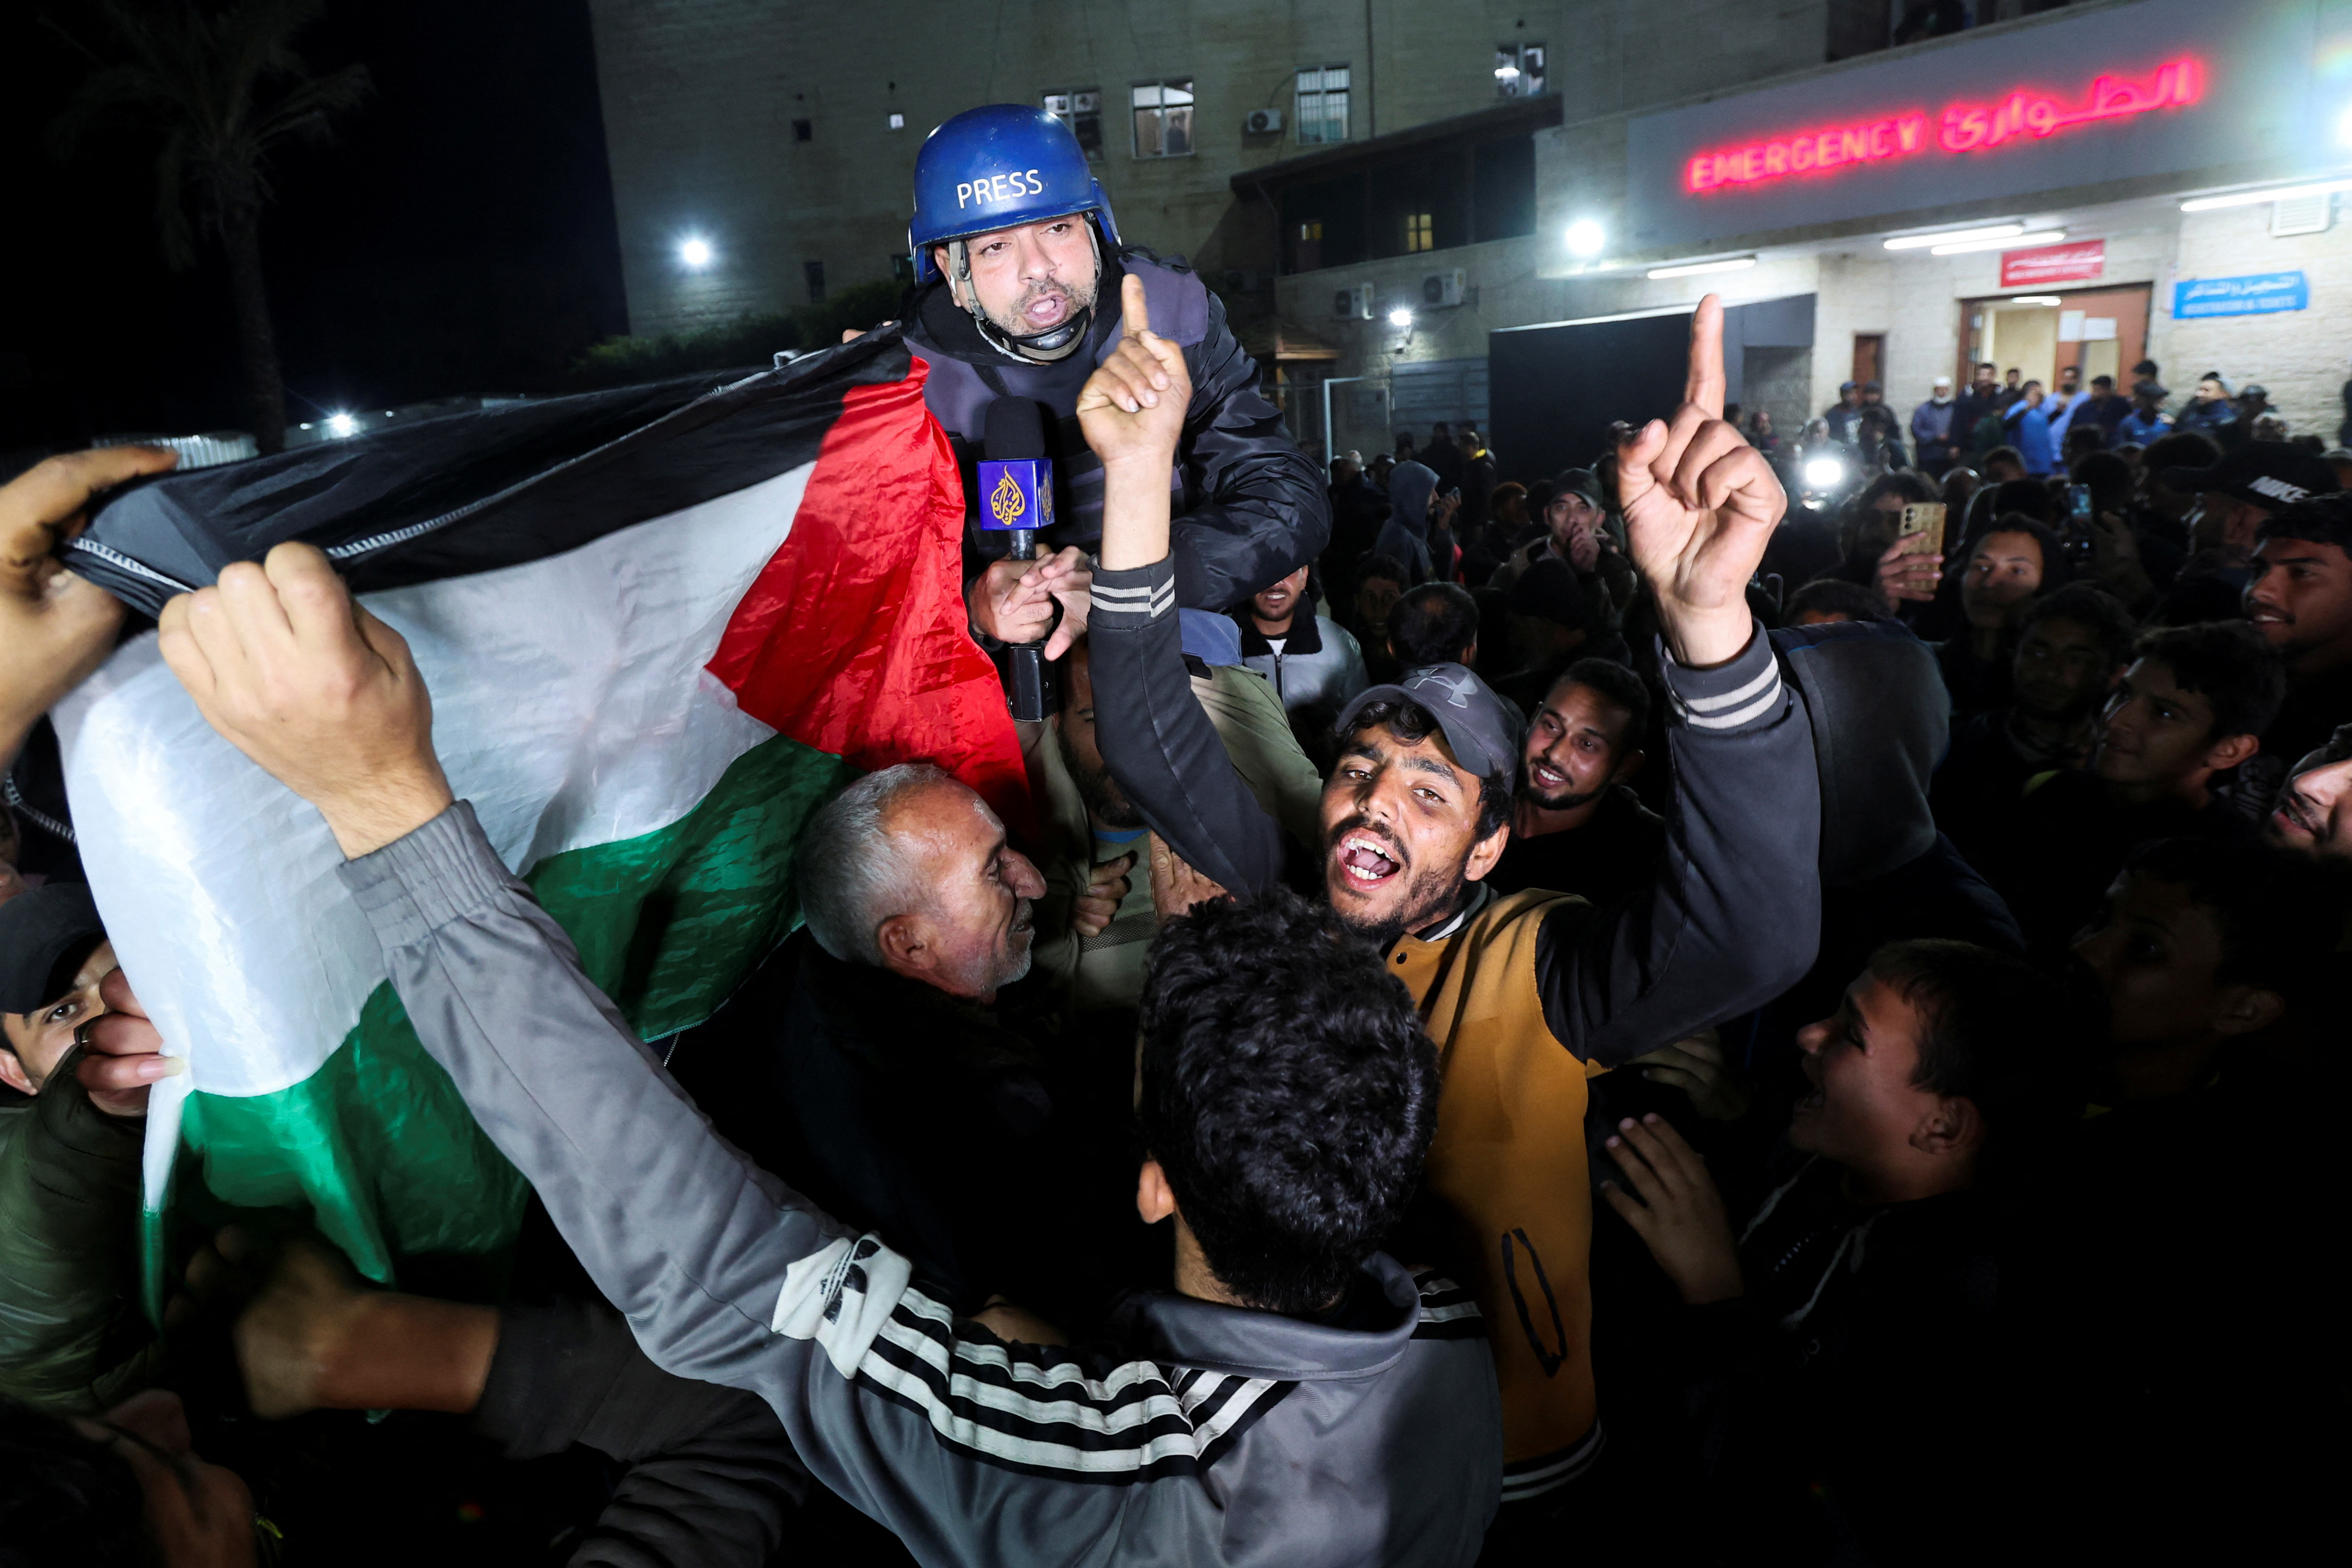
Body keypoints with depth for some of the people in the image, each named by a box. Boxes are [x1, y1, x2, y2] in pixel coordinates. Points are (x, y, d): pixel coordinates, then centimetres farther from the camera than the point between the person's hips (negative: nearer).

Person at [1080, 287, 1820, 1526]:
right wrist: (1138, 476, -33)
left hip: (1501, 1466, -3)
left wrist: (1707, 611, -55)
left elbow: (1753, 936, -41)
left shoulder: (1539, 969, -23)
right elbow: (1155, 749, -20)